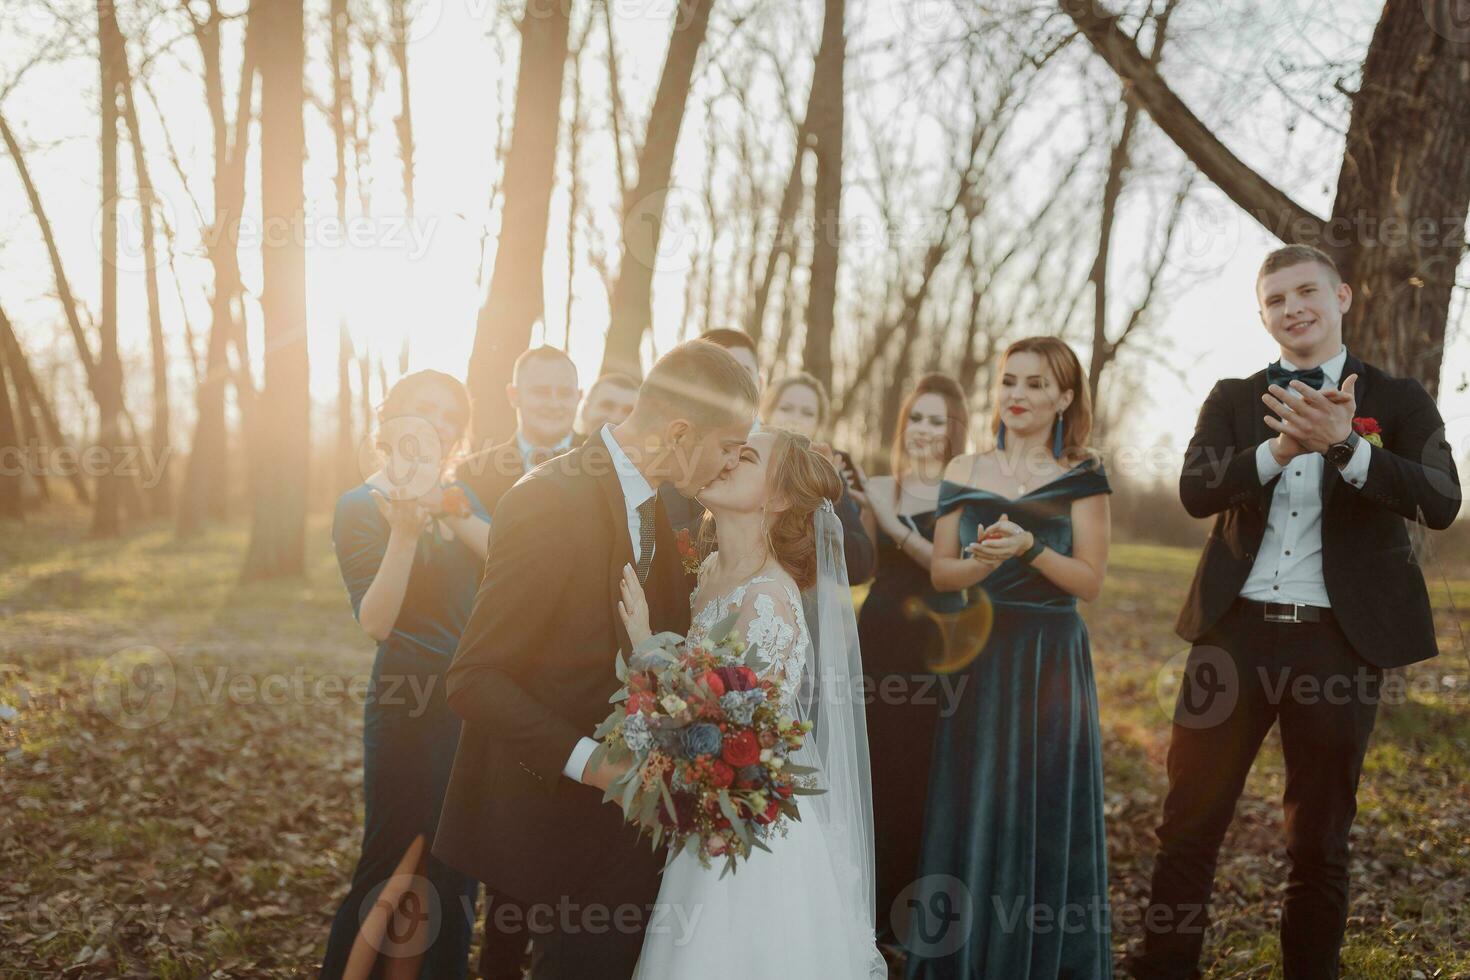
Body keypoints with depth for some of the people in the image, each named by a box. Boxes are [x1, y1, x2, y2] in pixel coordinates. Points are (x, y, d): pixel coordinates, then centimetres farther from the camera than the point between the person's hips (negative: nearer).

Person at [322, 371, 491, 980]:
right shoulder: (362, 507, -8)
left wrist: (457, 513, -22)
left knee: (452, 867, 17)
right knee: (400, 869, 1)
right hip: (409, 710, -6)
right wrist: (405, 532, -31)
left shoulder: (459, 497, 10)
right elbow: (376, 622, -19)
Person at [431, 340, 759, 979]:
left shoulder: (649, 507, 7)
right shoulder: (548, 503, -21)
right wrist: (583, 758, -28)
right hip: (554, 817, -8)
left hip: (624, 807, 8)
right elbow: (473, 679, -21)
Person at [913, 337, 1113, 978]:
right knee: (971, 815, 5)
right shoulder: (964, 473, 7)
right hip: (977, 661, 2)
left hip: (1051, 663, -2)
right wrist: (984, 558, -16)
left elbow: (1090, 581, -4)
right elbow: (940, 573, 4)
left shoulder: (1081, 478, 1)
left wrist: (1029, 547, -20)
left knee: (1044, 817, 3)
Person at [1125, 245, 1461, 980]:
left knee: (1319, 838, 11)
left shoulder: (1398, 402, 3)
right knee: (1189, 821, 4)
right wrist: (1281, 447, -25)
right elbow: (1195, 491, -8)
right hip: (1236, 631, 1)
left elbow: (1441, 502, -13)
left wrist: (1342, 443, -27)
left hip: (1339, 642, -1)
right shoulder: (1233, 400, 8)